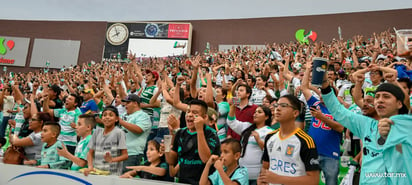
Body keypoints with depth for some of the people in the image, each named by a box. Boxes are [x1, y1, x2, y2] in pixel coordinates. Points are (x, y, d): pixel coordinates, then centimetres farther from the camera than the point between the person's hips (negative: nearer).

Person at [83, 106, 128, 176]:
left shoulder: (119, 133, -2)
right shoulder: (97, 131, 13)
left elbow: (125, 155, -5)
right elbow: (90, 153, 15)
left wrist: (112, 160, -21)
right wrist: (90, 167, -1)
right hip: (96, 172, 5)